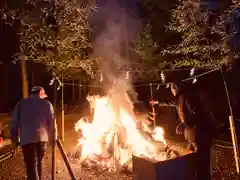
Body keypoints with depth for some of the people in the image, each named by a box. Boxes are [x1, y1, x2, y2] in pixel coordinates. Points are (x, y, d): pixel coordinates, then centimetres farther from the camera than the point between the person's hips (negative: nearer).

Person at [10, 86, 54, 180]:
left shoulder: (21, 103, 9)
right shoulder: (47, 104, 7)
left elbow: (14, 122, 6)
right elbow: (52, 122, 5)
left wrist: (14, 138, 13)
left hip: (27, 139, -1)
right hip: (42, 138, 2)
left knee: (31, 166, -2)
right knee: (39, 161, 22)